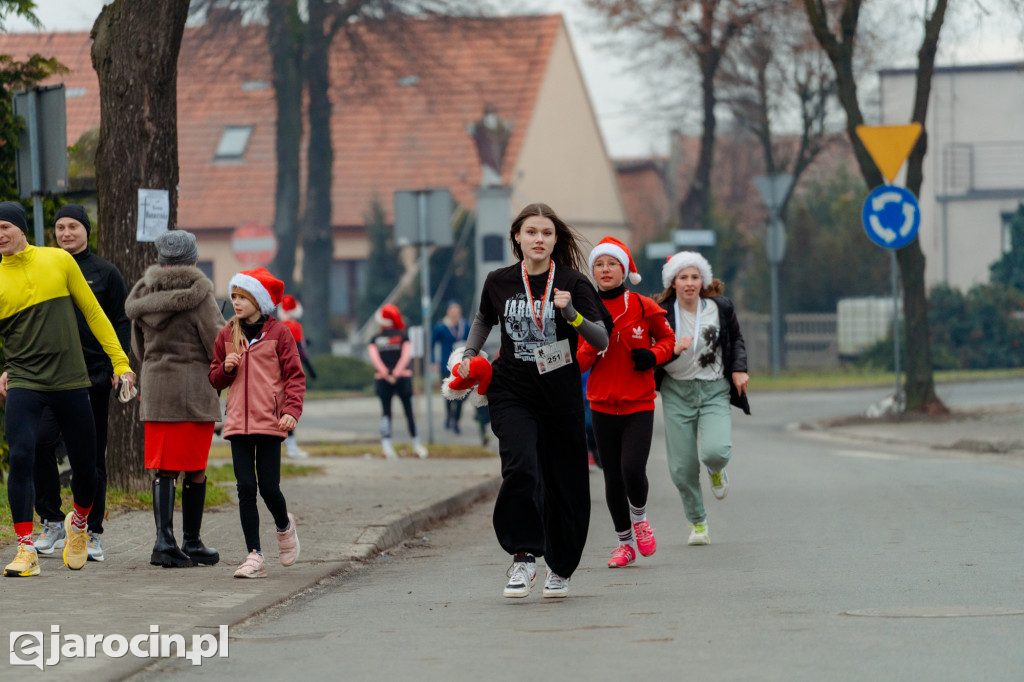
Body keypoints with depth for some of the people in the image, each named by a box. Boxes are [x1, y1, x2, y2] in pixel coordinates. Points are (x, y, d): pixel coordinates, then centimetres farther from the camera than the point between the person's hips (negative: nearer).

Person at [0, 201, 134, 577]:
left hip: (70, 381, 1)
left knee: (85, 468, 6)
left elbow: (93, 313, 9)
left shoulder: (59, 261, 2)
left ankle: (78, 524, 37)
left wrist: (120, 362, 7)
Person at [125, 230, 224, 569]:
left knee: (163, 468, 5)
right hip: (195, 389, -4)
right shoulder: (198, 295, -11)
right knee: (195, 470, 5)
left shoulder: (144, 295, 7)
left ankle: (164, 538, -8)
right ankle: (192, 543, 10)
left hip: (155, 387, 5)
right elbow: (218, 346, -10)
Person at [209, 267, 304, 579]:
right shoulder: (227, 335, 11)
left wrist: (291, 410, -14)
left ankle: (284, 525, 29)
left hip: (269, 422, -3)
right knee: (246, 487, -2)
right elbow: (215, 379, 19)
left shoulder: (278, 333, 0)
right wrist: (225, 369, -4)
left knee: (269, 488, -4)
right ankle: (254, 556, 2)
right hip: (238, 423, 3)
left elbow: (294, 375, -1)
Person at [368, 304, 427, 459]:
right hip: (403, 377, -1)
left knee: (386, 412, 6)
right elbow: (406, 355, -8)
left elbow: (374, 358, -5)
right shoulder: (403, 336, 4)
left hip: (382, 378, 1)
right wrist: (396, 373, -12)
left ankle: (386, 444, -9)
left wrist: (386, 374, -11)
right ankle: (416, 444, 15)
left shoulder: (375, 340, 8)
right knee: (409, 410, 8)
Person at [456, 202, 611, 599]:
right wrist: (469, 354, 12)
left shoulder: (573, 283, -5)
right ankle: (523, 557, -14)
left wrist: (572, 314, -26)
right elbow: (485, 319, 24)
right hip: (511, 393, 0)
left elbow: (602, 341, -11)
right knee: (521, 468, -22)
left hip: (562, 397, 0)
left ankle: (560, 568, 25)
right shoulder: (499, 282, 2)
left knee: (565, 483, 5)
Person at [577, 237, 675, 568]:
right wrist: (593, 344, -18)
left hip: (639, 405, -2)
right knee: (613, 478, 5)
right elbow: (579, 364, 2)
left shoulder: (644, 307, -3)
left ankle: (640, 516, 14)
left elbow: (668, 338, 12)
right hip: (603, 407, 2)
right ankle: (624, 543, 22)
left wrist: (654, 356, -8)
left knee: (633, 470, -18)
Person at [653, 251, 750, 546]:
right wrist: (673, 350, -24)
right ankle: (697, 522, 23)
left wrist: (739, 369, 2)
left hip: (714, 390, 0)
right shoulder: (661, 314, -7)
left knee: (715, 452, -22)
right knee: (682, 467, -2)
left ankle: (715, 470, 18)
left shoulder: (720, 308, -1)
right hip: (677, 392, 0)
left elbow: (736, 339, 17)